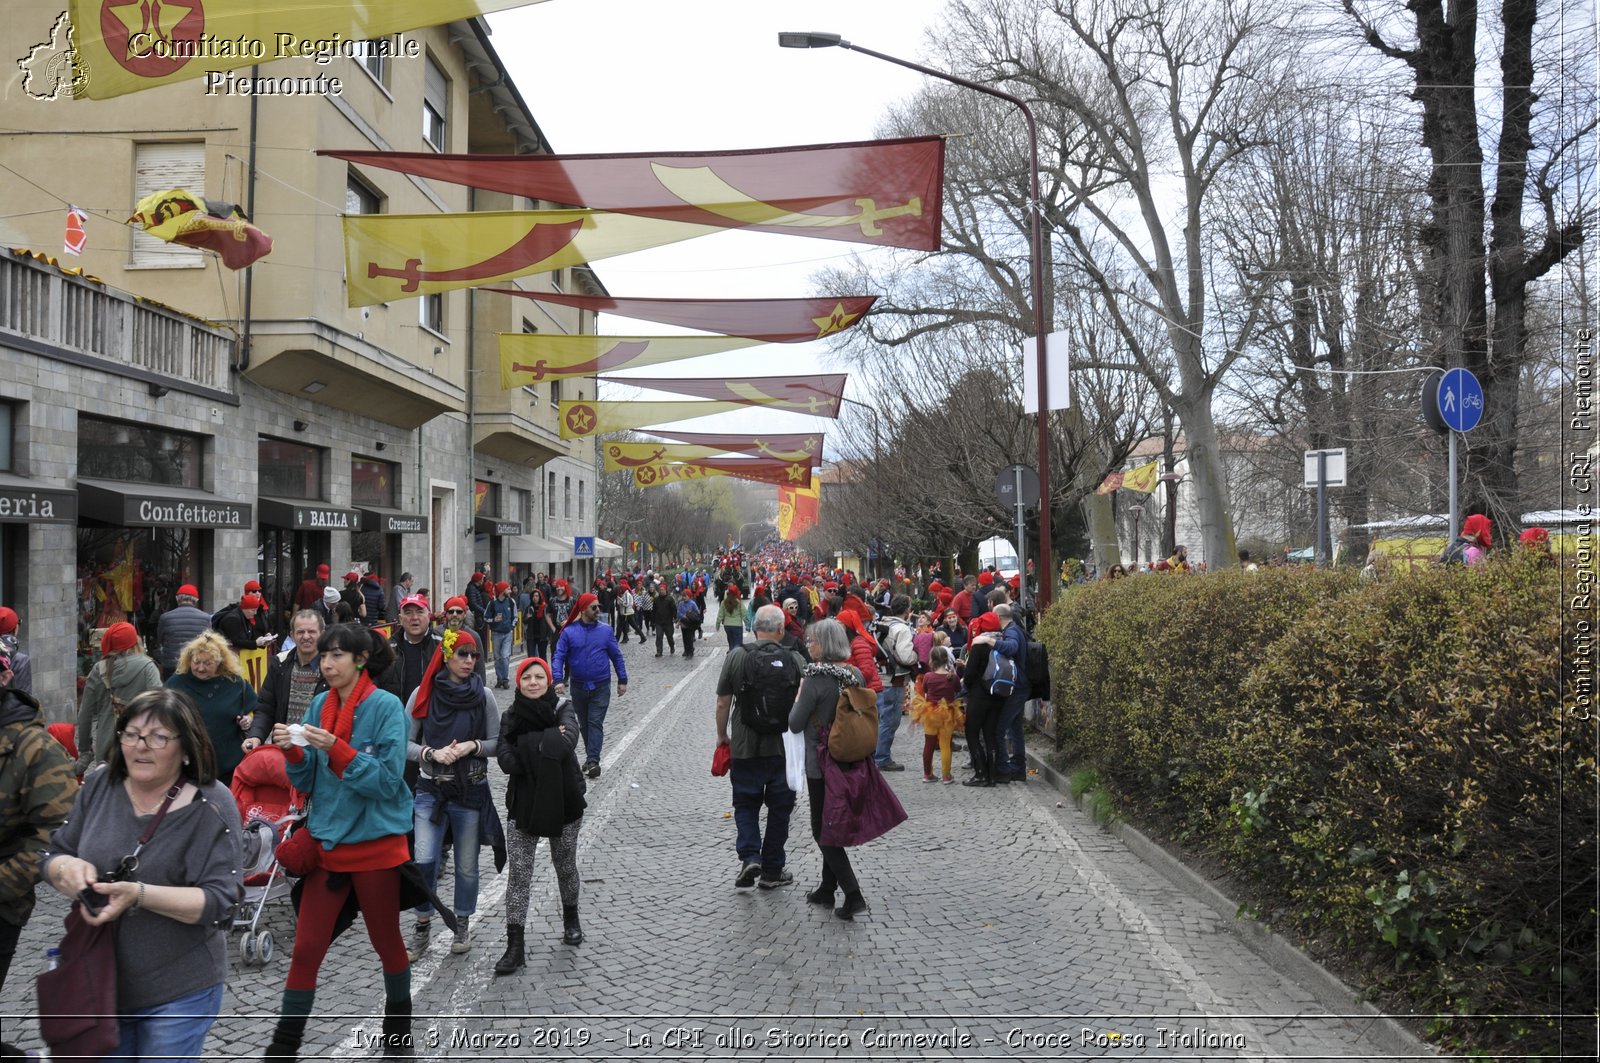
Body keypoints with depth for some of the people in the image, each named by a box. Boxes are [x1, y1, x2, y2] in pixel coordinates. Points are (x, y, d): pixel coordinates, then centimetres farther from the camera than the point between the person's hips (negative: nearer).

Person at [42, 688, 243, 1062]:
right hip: (98, 980, 5)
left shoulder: (211, 805, -16)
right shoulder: (100, 786, -1)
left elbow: (221, 902, -21)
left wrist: (139, 894, -33)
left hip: (179, 991, -4)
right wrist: (68, 868, -16)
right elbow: (53, 856, 8)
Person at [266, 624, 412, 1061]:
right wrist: (292, 751, -14)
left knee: (386, 940, 13)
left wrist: (336, 749, -26)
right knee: (306, 947, 3)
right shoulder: (319, 705, 2)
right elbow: (307, 782, 6)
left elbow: (387, 781, -17)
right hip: (327, 841, 4)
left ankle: (398, 1021, 34)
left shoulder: (386, 706, -12)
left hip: (375, 843, -4)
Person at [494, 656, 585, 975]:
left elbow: (566, 742, -28)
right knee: (519, 874, -3)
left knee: (565, 866, 16)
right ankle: (514, 946, 2)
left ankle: (571, 918, 42)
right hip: (523, 805, 1)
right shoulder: (511, 717, -2)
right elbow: (506, 760, -17)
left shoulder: (563, 708, -8)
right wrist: (547, 742, -22)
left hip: (564, 803, -1)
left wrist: (527, 744, -20)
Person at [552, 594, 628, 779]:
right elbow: (559, 657, -6)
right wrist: (558, 680, -20)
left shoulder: (605, 630, -1)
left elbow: (616, 656, 5)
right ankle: (590, 756, 27)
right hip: (578, 686, 2)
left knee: (596, 723, -8)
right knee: (584, 724, 13)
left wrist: (622, 680, 4)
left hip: (601, 686, -2)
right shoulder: (569, 632, -3)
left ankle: (593, 761, -12)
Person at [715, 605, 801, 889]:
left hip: (746, 747, -1)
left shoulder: (736, 657, -6)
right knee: (779, 807, 13)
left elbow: (722, 703, -2)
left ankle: (749, 856, -5)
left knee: (746, 804, 14)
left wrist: (722, 735, 12)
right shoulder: (796, 661, -5)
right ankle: (772, 871, 20)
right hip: (785, 748, 1)